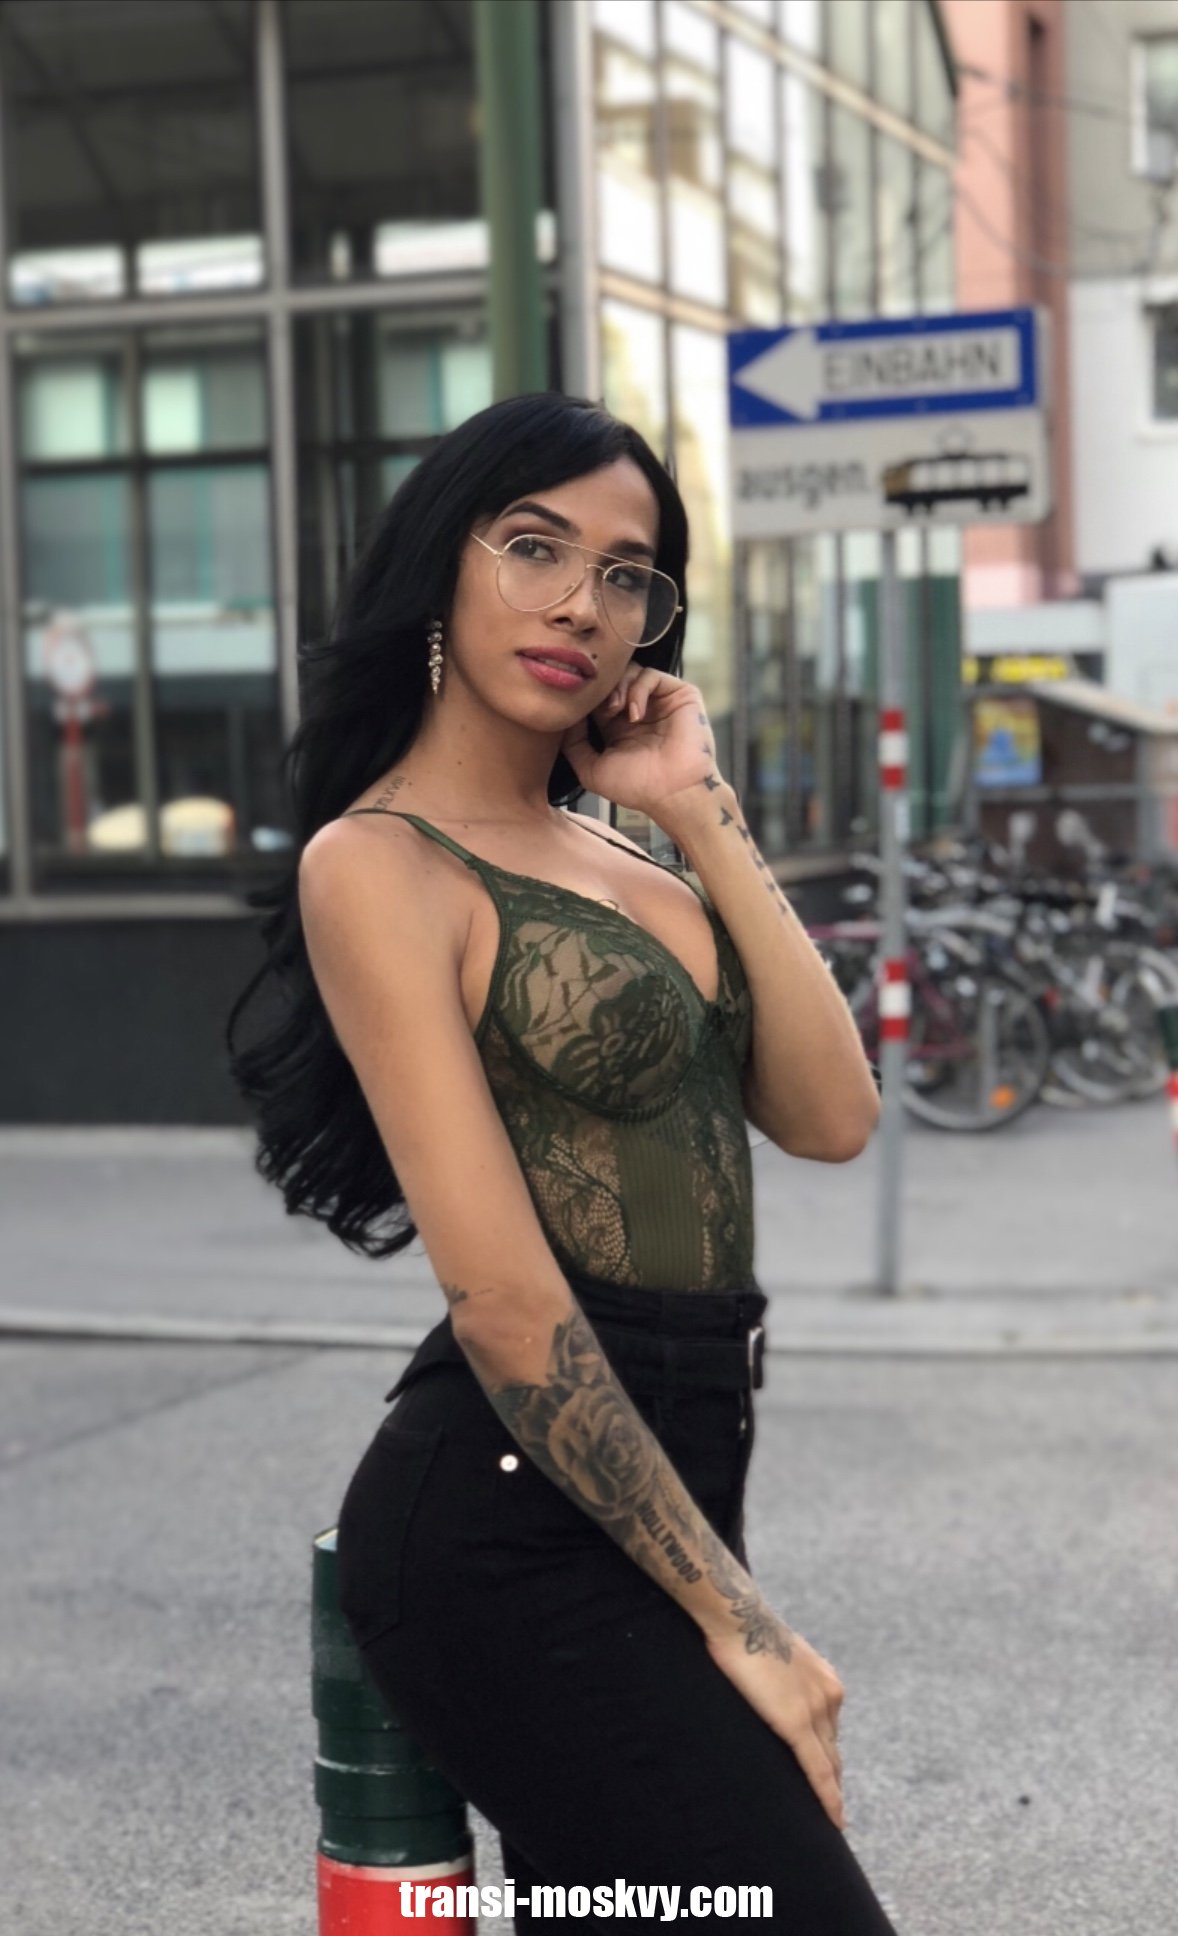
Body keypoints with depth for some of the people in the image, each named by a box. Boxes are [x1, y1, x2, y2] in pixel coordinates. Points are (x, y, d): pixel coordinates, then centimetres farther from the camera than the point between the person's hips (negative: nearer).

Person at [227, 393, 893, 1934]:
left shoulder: (618, 858, 15)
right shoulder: (380, 862, -10)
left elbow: (830, 1116, 2)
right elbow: (504, 1295, -16)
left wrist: (704, 815, -1)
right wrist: (732, 1610, -14)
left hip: (655, 1481, 9)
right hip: (518, 1522, -8)